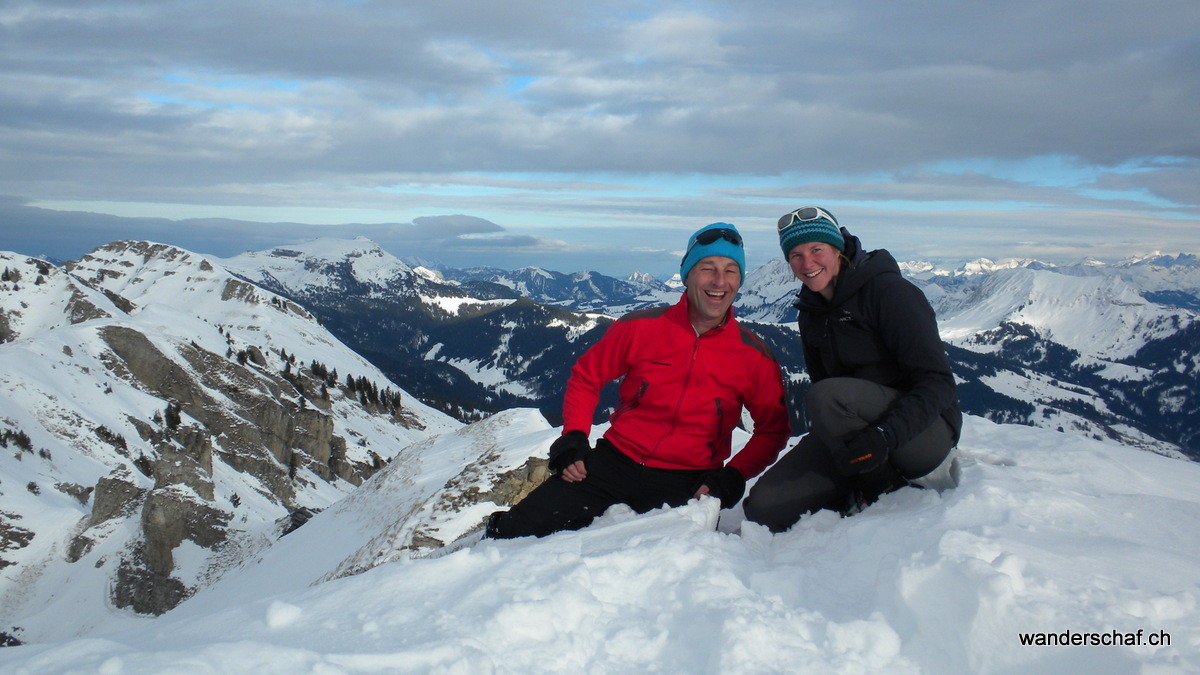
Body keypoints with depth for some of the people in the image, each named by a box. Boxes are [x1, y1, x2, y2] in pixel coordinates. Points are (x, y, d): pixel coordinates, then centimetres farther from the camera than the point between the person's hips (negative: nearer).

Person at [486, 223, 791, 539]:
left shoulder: (755, 357, -2)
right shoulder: (640, 328, -3)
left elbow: (772, 429, 8)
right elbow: (586, 377, 9)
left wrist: (732, 478, -7)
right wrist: (573, 438, -5)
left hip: (685, 483, 1)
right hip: (615, 462, 0)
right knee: (517, 531, -12)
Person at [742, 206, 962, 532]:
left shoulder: (889, 290, -13)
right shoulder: (811, 313, 9)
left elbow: (937, 383, -19)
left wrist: (885, 435, -34)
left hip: (925, 429, -6)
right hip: (857, 431, 6)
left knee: (828, 396, -35)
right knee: (764, 508, -11)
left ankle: (890, 484, -11)